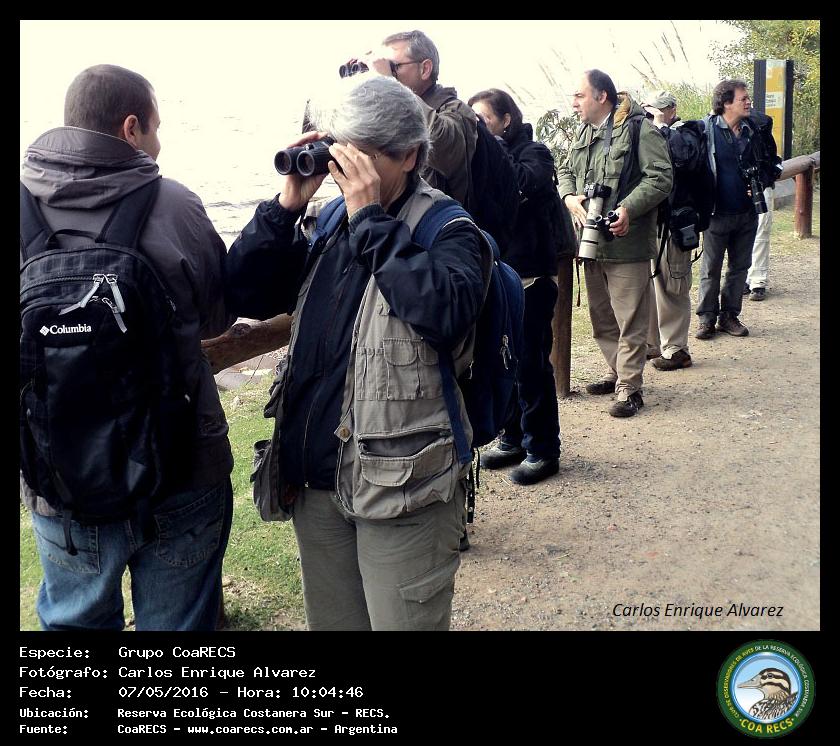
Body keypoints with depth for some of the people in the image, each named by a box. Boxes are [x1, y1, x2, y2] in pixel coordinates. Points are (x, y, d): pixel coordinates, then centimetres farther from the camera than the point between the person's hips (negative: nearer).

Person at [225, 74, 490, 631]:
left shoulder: (449, 231, -8)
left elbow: (448, 312, -28)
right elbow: (246, 296, 4)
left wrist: (371, 219, -21)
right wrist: (287, 205, -6)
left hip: (401, 486, -5)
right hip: (316, 480, 6)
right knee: (330, 621, 20)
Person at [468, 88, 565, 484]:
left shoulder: (531, 152, -5)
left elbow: (529, 183, -27)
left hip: (529, 275, -6)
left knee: (531, 363, -1)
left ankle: (543, 449, 11)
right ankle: (514, 439, 27)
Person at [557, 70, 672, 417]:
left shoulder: (640, 129, -9)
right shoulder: (583, 134, 15)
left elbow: (661, 177, -13)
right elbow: (566, 171, 20)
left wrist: (629, 208, -25)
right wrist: (570, 197, -2)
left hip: (627, 241, -8)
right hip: (591, 241, 8)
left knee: (630, 319, -3)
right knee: (601, 316, 17)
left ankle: (629, 387, 4)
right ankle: (618, 372, 31)